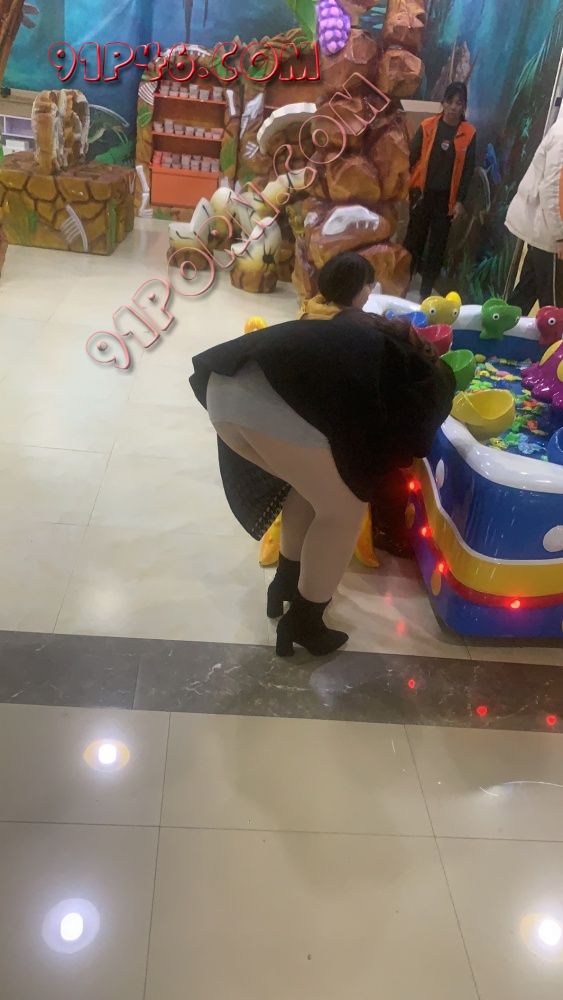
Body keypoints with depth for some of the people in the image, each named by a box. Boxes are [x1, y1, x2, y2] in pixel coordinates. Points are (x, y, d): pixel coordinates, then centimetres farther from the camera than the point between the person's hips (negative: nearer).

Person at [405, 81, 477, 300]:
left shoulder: (469, 133, 0)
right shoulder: (427, 126, -2)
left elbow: (468, 169, 2)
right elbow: (412, 156, -1)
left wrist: (460, 200, -4)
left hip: (447, 196, 1)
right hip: (423, 192, -1)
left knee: (438, 243, 5)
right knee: (414, 238, 4)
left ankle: (426, 289, 14)